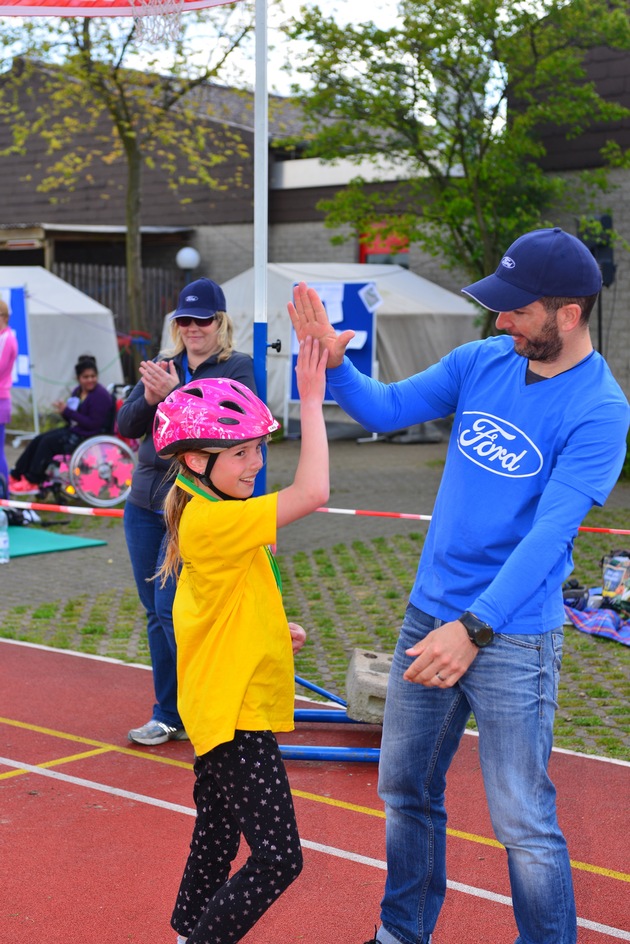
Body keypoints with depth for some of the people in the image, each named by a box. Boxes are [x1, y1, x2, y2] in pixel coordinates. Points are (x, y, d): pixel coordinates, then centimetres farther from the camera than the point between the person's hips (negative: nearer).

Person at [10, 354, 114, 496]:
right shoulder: (78, 391, 10)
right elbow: (72, 419, 15)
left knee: (49, 441, -19)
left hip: (89, 436, -9)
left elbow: (93, 424, -22)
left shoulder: (101, 395, -16)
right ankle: (16, 475, 0)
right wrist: (63, 411, -9)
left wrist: (68, 412, -21)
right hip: (74, 430, 9)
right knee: (38, 440, -4)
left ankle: (32, 482, -11)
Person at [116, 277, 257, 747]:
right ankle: (169, 715, 22)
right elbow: (126, 426, 7)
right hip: (145, 501, 6)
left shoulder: (238, 367, -3)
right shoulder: (162, 365, 12)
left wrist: (174, 393, -24)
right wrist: (150, 397, -12)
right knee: (157, 614, 10)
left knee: (171, 608, -11)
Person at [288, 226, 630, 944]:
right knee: (405, 789, 18)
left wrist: (475, 629, -34)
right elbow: (386, 409, 6)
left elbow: (549, 534, -25)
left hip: (513, 637, -6)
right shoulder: (482, 361, 1)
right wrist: (332, 364, -13)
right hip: (430, 612, 7)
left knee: (523, 821, 0)